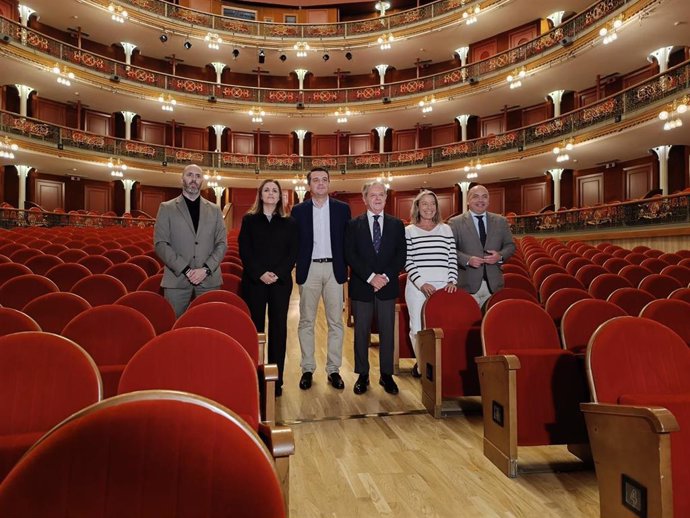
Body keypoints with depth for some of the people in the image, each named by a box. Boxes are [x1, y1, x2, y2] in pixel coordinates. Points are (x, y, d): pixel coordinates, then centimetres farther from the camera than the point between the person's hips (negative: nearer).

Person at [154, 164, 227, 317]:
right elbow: (160, 244, -1)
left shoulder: (214, 210, 12)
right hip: (177, 279, -1)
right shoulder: (167, 208, 6)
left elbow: (222, 243, 7)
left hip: (209, 279, 2)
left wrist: (206, 269, -8)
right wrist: (185, 270, -11)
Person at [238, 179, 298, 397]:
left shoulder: (289, 223, 9)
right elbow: (244, 251, -1)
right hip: (254, 281, 0)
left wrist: (278, 274, -12)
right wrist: (260, 273, -13)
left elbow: (293, 253, 2)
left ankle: (276, 379, 10)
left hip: (281, 282, 1)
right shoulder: (249, 220, 7)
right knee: (254, 328, 1)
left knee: (278, 328, 2)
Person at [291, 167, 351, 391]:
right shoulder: (299, 210, 6)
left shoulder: (342, 209, 6)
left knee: (335, 322, 4)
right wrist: (298, 264, -3)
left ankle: (333, 369, 13)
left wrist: (344, 265, -1)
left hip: (334, 269, 0)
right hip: (309, 269, 0)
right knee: (306, 321, 4)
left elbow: (348, 240, 6)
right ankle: (307, 369, 14)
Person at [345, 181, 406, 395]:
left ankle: (386, 374, 18)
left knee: (387, 331, 6)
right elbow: (350, 255, -5)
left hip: (387, 286, 1)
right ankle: (362, 375, 18)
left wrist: (386, 276, -11)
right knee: (361, 332, 6)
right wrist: (370, 277, -14)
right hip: (361, 286, -1)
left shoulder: (397, 225, 8)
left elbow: (401, 255, 2)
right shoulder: (354, 225, 4)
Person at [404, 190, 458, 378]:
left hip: (443, 287, 2)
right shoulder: (409, 231, 6)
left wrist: (452, 281, -3)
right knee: (418, 327, 0)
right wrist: (422, 283, -10)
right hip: (417, 287, -1)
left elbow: (452, 258, 10)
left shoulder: (446, 229, 14)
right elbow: (407, 261, -1)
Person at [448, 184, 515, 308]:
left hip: (494, 284, 3)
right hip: (468, 284, -3)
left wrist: (500, 256, -7)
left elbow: (510, 245, 14)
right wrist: (467, 259, -18)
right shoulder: (455, 223, 1)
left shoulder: (501, 221, 12)